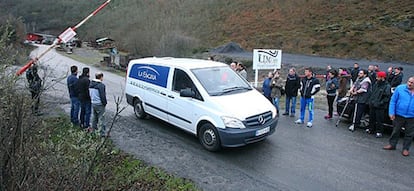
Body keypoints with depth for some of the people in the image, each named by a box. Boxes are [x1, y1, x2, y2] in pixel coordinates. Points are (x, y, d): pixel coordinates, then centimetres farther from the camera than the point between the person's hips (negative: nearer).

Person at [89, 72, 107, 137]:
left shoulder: (91, 84, 7)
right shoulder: (101, 85, -21)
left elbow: (89, 94, 16)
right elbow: (102, 96, -21)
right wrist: (104, 103, -8)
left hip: (93, 103, 8)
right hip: (99, 104, -8)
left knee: (94, 116, 24)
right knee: (101, 118, -3)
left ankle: (93, 128, 39)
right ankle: (102, 133, 0)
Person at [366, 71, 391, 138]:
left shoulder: (387, 86, -12)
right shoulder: (376, 84, 10)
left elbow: (387, 97, -15)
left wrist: (380, 103, -19)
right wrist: (371, 101, 11)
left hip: (380, 107, -7)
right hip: (372, 105, 7)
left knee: (379, 120, -1)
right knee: (371, 118, 16)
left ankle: (379, 132, 10)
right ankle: (371, 129, 30)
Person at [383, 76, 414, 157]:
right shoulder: (400, 88, -7)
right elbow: (393, 101, -5)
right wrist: (391, 113, -11)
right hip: (399, 115, -1)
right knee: (395, 131, 13)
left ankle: (405, 148, 25)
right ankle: (392, 144, 29)